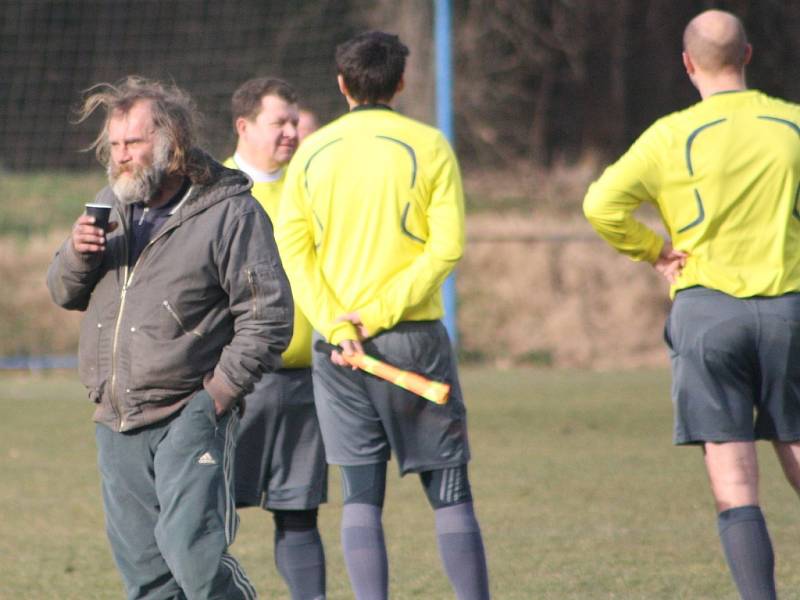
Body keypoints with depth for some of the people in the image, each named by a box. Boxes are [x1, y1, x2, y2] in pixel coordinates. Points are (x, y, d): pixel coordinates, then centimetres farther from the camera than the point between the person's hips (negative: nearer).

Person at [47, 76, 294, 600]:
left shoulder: (230, 212, -7)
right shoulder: (113, 204, 14)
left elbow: (269, 315, -8)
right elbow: (66, 294, 19)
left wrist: (222, 390, -14)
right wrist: (78, 256, -3)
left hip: (189, 417, -7)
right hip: (116, 421, 7)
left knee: (193, 552, -18)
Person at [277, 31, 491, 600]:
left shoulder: (312, 152, 6)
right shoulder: (428, 146, -2)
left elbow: (292, 248, -3)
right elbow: (447, 246, -10)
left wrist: (336, 324, -9)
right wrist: (381, 312, -11)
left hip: (338, 345, 2)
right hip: (414, 336, -2)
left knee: (361, 496, 5)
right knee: (450, 493, 5)